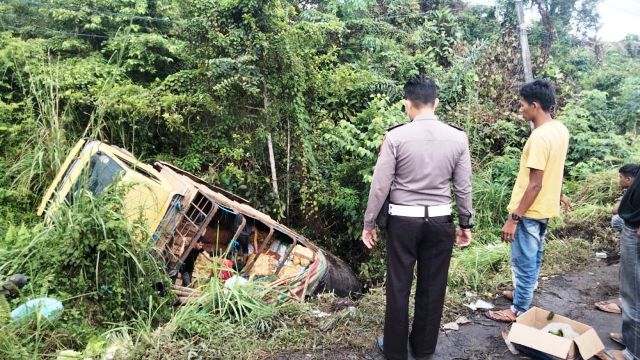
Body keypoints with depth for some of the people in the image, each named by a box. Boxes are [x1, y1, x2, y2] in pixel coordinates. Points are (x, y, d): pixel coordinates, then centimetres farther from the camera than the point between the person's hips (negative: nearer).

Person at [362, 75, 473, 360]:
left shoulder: (396, 136, -11)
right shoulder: (458, 137, -2)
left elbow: (380, 186, -9)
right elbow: (464, 187, 2)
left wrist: (369, 224, 2)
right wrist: (466, 223, 15)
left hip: (403, 221, -2)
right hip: (440, 221, 3)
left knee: (398, 287, 10)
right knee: (432, 286, 15)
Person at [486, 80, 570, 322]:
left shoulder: (539, 137, -26)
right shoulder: (560, 129, 3)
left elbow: (535, 185, -26)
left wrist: (513, 218, -22)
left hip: (530, 211, -9)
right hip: (545, 207, 9)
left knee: (523, 262, 4)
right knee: (533, 258, 23)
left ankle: (519, 311, 17)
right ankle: (524, 295, 39)